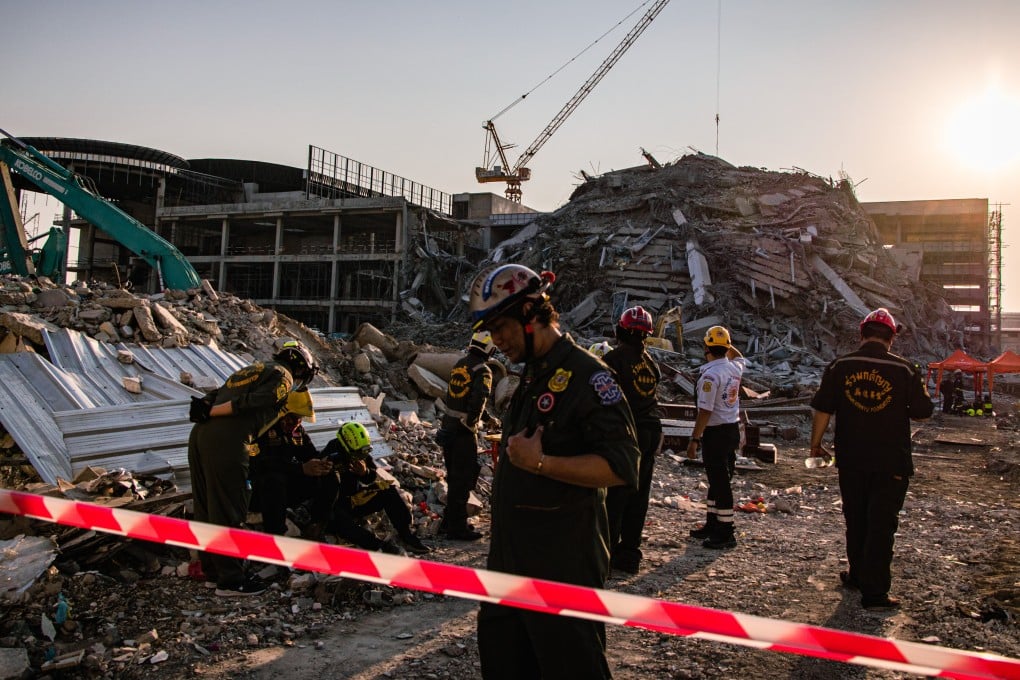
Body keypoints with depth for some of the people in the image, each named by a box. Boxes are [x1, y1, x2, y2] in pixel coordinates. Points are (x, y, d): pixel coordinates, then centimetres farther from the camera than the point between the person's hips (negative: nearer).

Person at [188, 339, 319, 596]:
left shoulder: (252, 369, 30)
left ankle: (213, 569, 30)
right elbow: (251, 403, -11)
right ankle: (230, 580, 4)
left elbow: (217, 395, 20)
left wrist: (204, 407, 3)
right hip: (227, 442, -9)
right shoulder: (283, 377, 4)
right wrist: (210, 412, -9)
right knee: (230, 513, -2)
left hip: (199, 434, 9)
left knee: (207, 506, 17)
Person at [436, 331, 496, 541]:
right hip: (463, 432, -8)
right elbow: (479, 399, -26)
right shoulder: (482, 371, -13)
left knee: (454, 477, 19)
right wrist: (472, 422, -13)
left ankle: (449, 522, 30)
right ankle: (457, 528, 8)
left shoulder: (459, 365, 11)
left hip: (448, 427, 8)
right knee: (463, 479, 2)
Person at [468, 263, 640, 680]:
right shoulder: (532, 377, 13)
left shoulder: (585, 375, -16)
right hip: (514, 558, 9)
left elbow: (621, 466, -23)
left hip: (563, 561, -9)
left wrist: (539, 462, -28)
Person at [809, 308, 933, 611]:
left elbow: (822, 410, -2)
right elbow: (922, 413, -2)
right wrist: (920, 386, 18)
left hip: (851, 461, 2)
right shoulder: (906, 370, -8)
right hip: (891, 462, -2)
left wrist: (816, 443, 11)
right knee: (881, 524, 4)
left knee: (856, 520, 18)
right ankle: (874, 592, 7)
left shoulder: (839, 366, -4)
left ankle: (858, 575, 33)